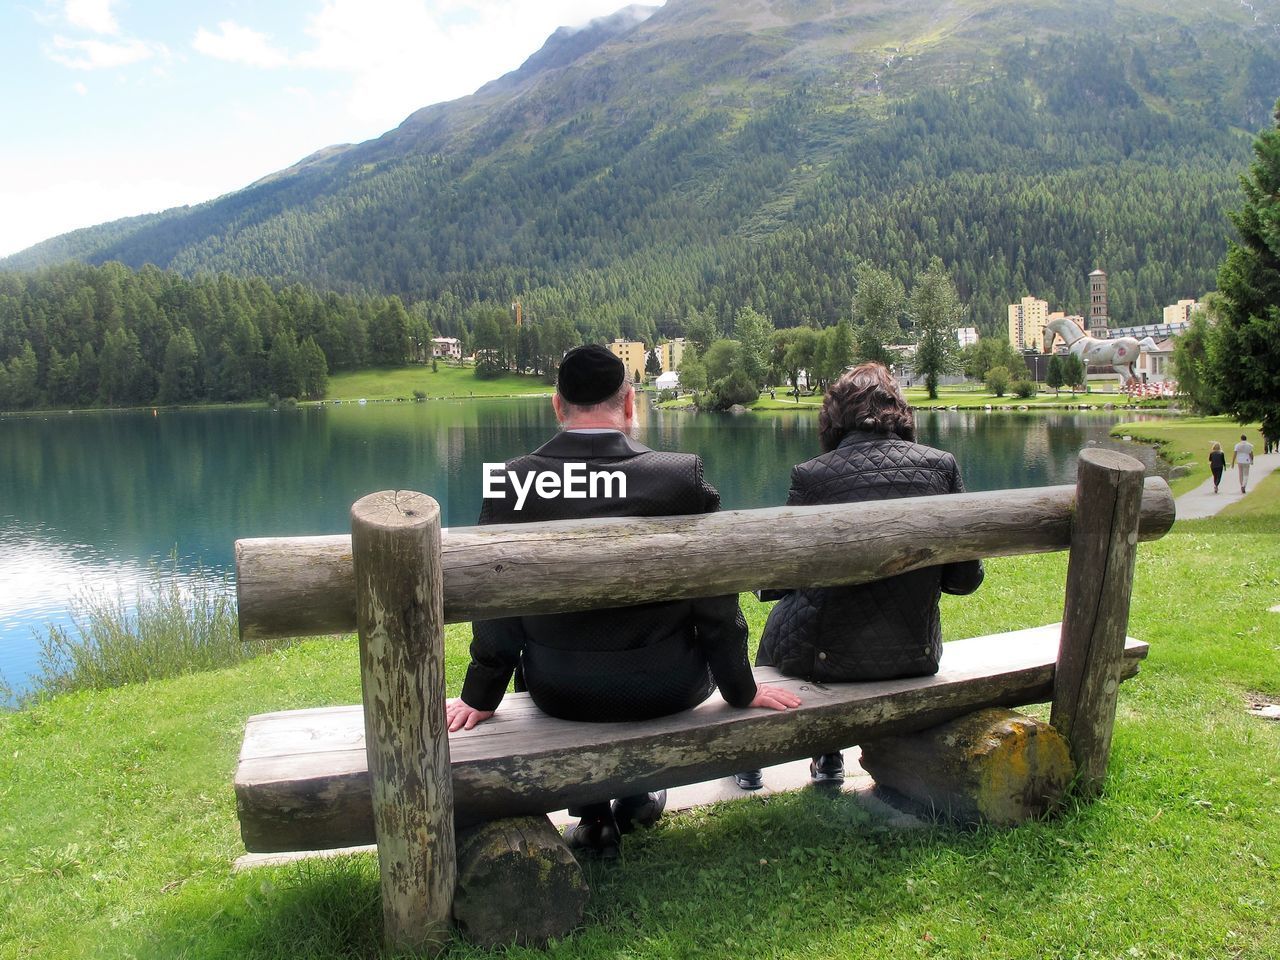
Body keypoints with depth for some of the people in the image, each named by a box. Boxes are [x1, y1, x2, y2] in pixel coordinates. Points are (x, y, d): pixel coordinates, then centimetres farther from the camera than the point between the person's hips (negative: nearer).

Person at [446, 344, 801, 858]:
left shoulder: (514, 480, -14)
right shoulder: (683, 475, -16)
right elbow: (716, 602, -7)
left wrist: (480, 696, 10)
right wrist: (741, 690, 8)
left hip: (559, 693, 1)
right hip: (666, 690, 0)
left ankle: (593, 817, 33)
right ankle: (638, 794, 40)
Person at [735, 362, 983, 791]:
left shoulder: (810, 475, -14)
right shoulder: (941, 465, -5)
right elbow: (965, 577, -1)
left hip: (831, 656, -3)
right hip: (916, 655, 3)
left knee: (783, 610, 30)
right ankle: (828, 759, 46)